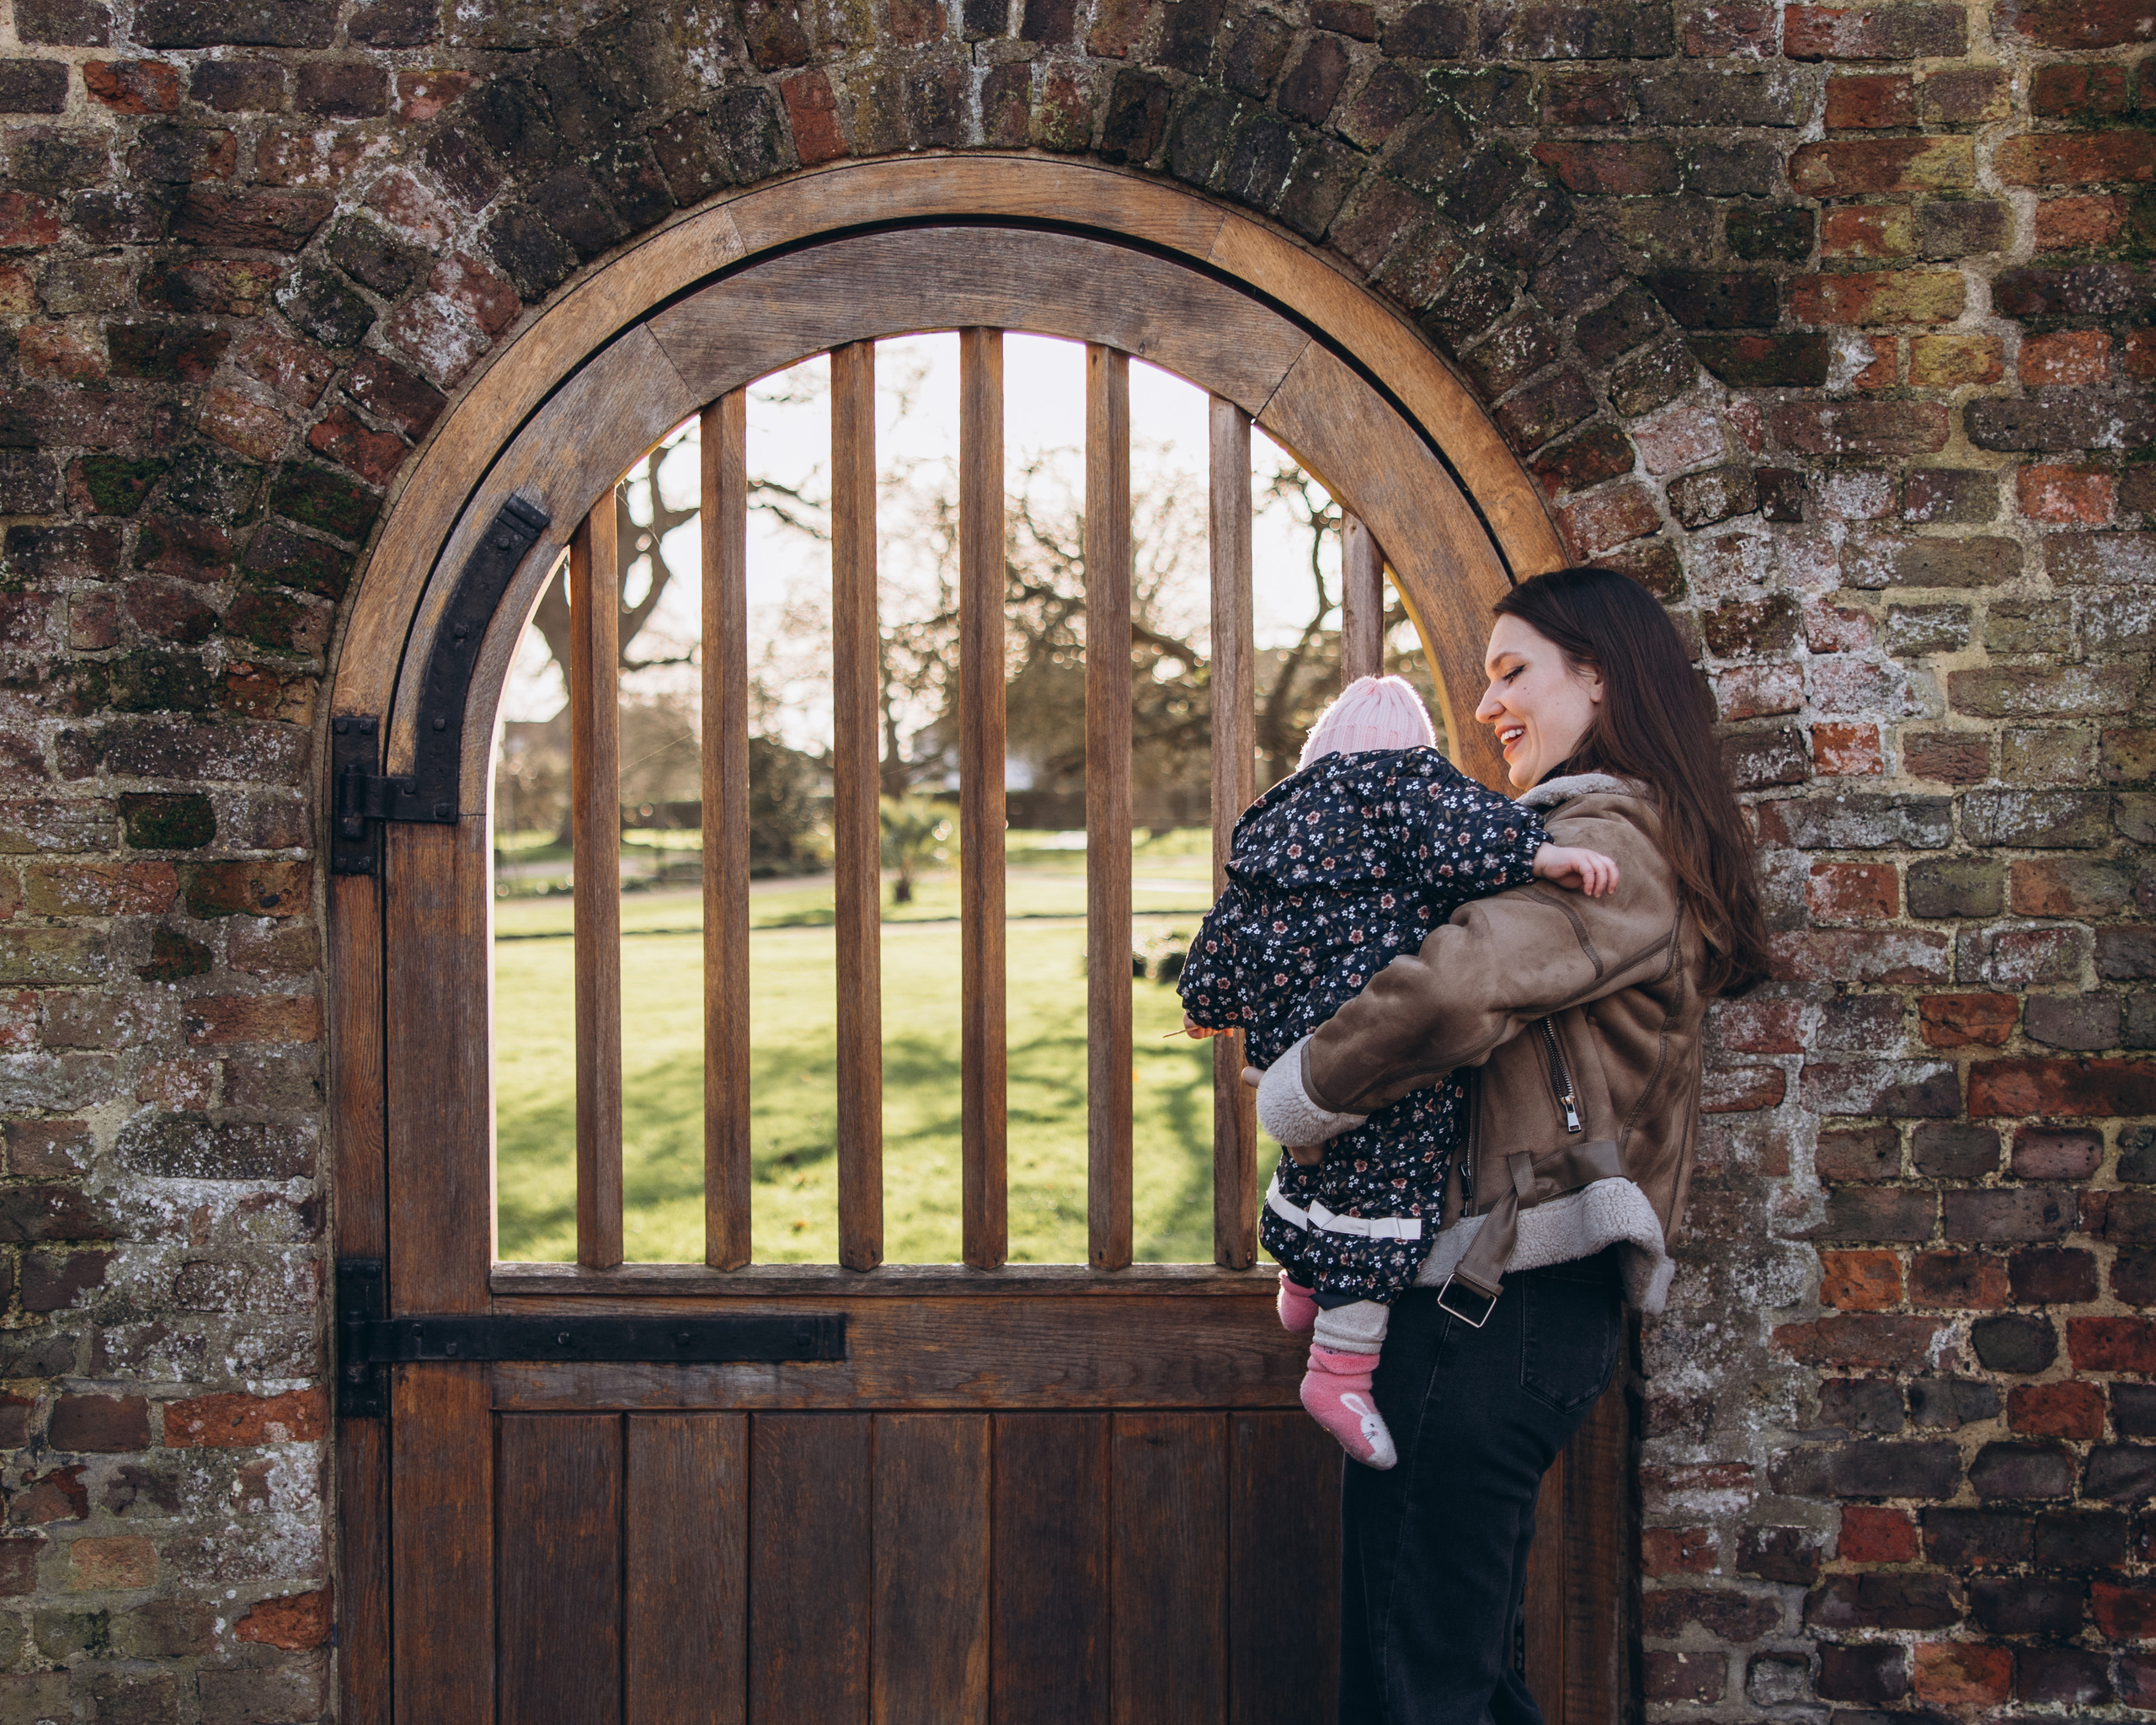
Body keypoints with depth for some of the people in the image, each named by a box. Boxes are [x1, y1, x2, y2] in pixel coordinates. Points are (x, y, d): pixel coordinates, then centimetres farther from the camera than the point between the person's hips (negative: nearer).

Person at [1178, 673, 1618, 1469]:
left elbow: (1233, 923, 25)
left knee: (1322, 1149, 29)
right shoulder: (1407, 778, 0)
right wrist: (1539, 852, -30)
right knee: (1383, 1178, -4)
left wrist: (1206, 1001, 38)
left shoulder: (1281, 811, 20)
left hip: (1283, 1019, 8)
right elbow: (1449, 819, -22)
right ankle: (1340, 1372, -4)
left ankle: (1302, 1290, 46)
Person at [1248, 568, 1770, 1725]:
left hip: (1492, 1298, -10)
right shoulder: (1629, 839, 21)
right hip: (1533, 1295, 10)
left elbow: (1455, 989, -28)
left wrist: (1296, 1096, -13)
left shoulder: (1608, 843, -11)